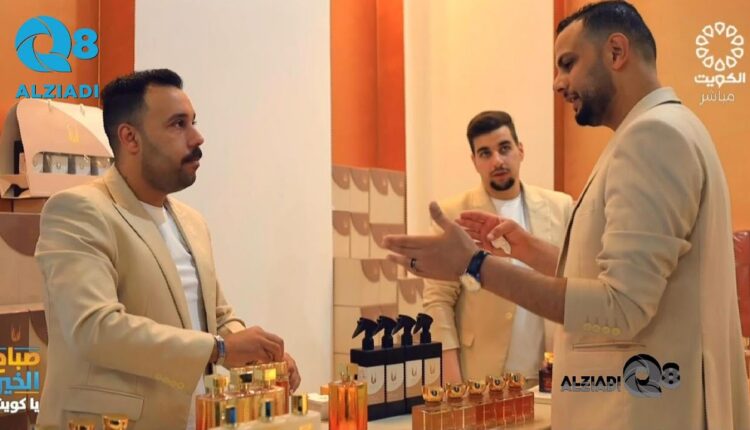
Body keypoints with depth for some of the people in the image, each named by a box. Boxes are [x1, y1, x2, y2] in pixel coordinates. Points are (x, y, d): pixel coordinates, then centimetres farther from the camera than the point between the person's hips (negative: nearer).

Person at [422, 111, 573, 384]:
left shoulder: (559, 207, 6)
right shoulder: (453, 214, -2)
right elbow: (438, 299, -4)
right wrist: (450, 374, -12)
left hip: (549, 372, 3)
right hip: (479, 375, -2)